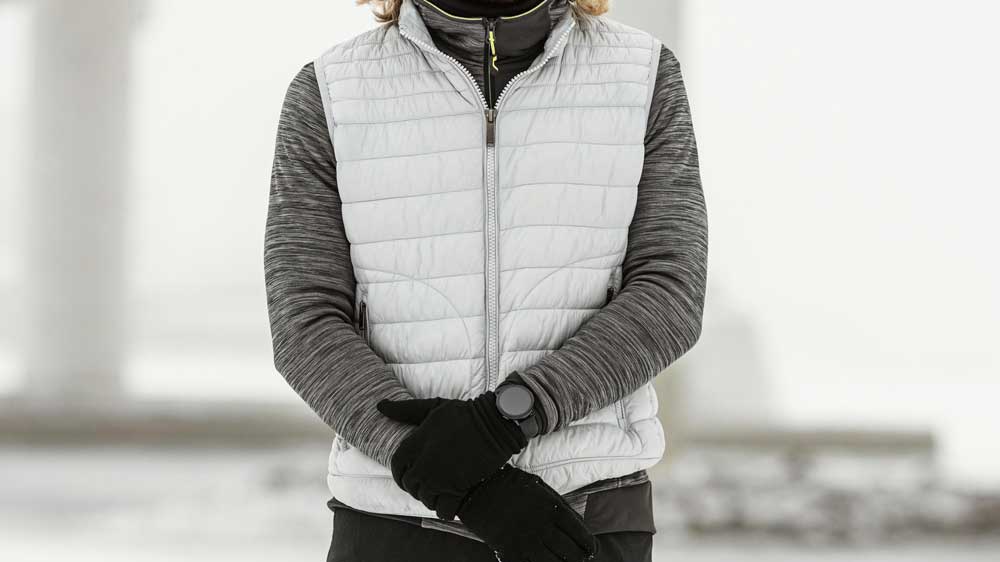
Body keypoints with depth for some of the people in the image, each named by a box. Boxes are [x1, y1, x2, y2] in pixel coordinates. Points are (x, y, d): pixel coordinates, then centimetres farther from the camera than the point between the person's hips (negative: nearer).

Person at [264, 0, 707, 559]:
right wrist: (472, 491, -22)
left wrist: (500, 420, -25)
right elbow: (308, 334, -9)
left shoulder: (645, 78, 1)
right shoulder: (329, 98, -1)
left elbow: (666, 301, -9)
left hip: (583, 517, 0)